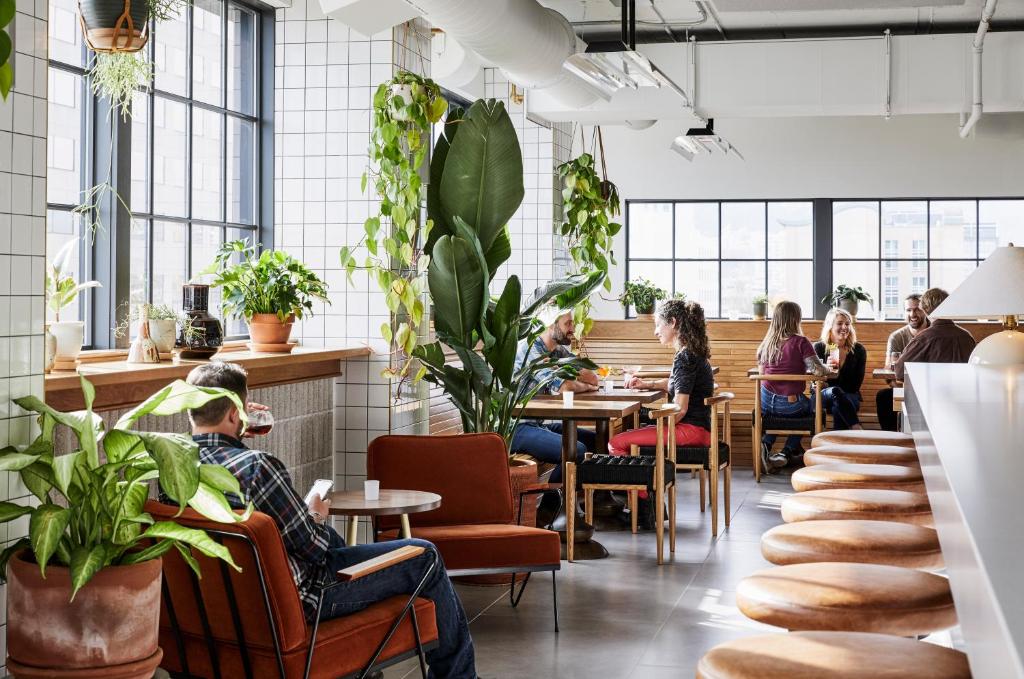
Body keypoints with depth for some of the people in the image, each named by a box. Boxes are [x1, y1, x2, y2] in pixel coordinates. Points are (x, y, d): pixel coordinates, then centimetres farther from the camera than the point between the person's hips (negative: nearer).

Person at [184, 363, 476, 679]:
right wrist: (316, 516, 1)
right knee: (426, 557, 5)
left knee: (331, 536, 37)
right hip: (297, 600, -8)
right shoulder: (257, 466, -30)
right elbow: (313, 547, -20)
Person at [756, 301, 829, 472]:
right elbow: (818, 371, -19)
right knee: (810, 407, 31)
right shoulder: (800, 342, -14)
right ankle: (786, 453, 18)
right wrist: (827, 370, 3)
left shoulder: (767, 343, 1)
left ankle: (766, 444, 12)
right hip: (791, 404, -4)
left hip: (766, 403, 4)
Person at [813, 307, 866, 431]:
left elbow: (856, 384, 2)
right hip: (822, 397, 0)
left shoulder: (858, 350, 5)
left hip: (849, 397, 1)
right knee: (834, 391, -37)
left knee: (837, 409, -37)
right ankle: (857, 429, -40)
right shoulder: (818, 348, 2)